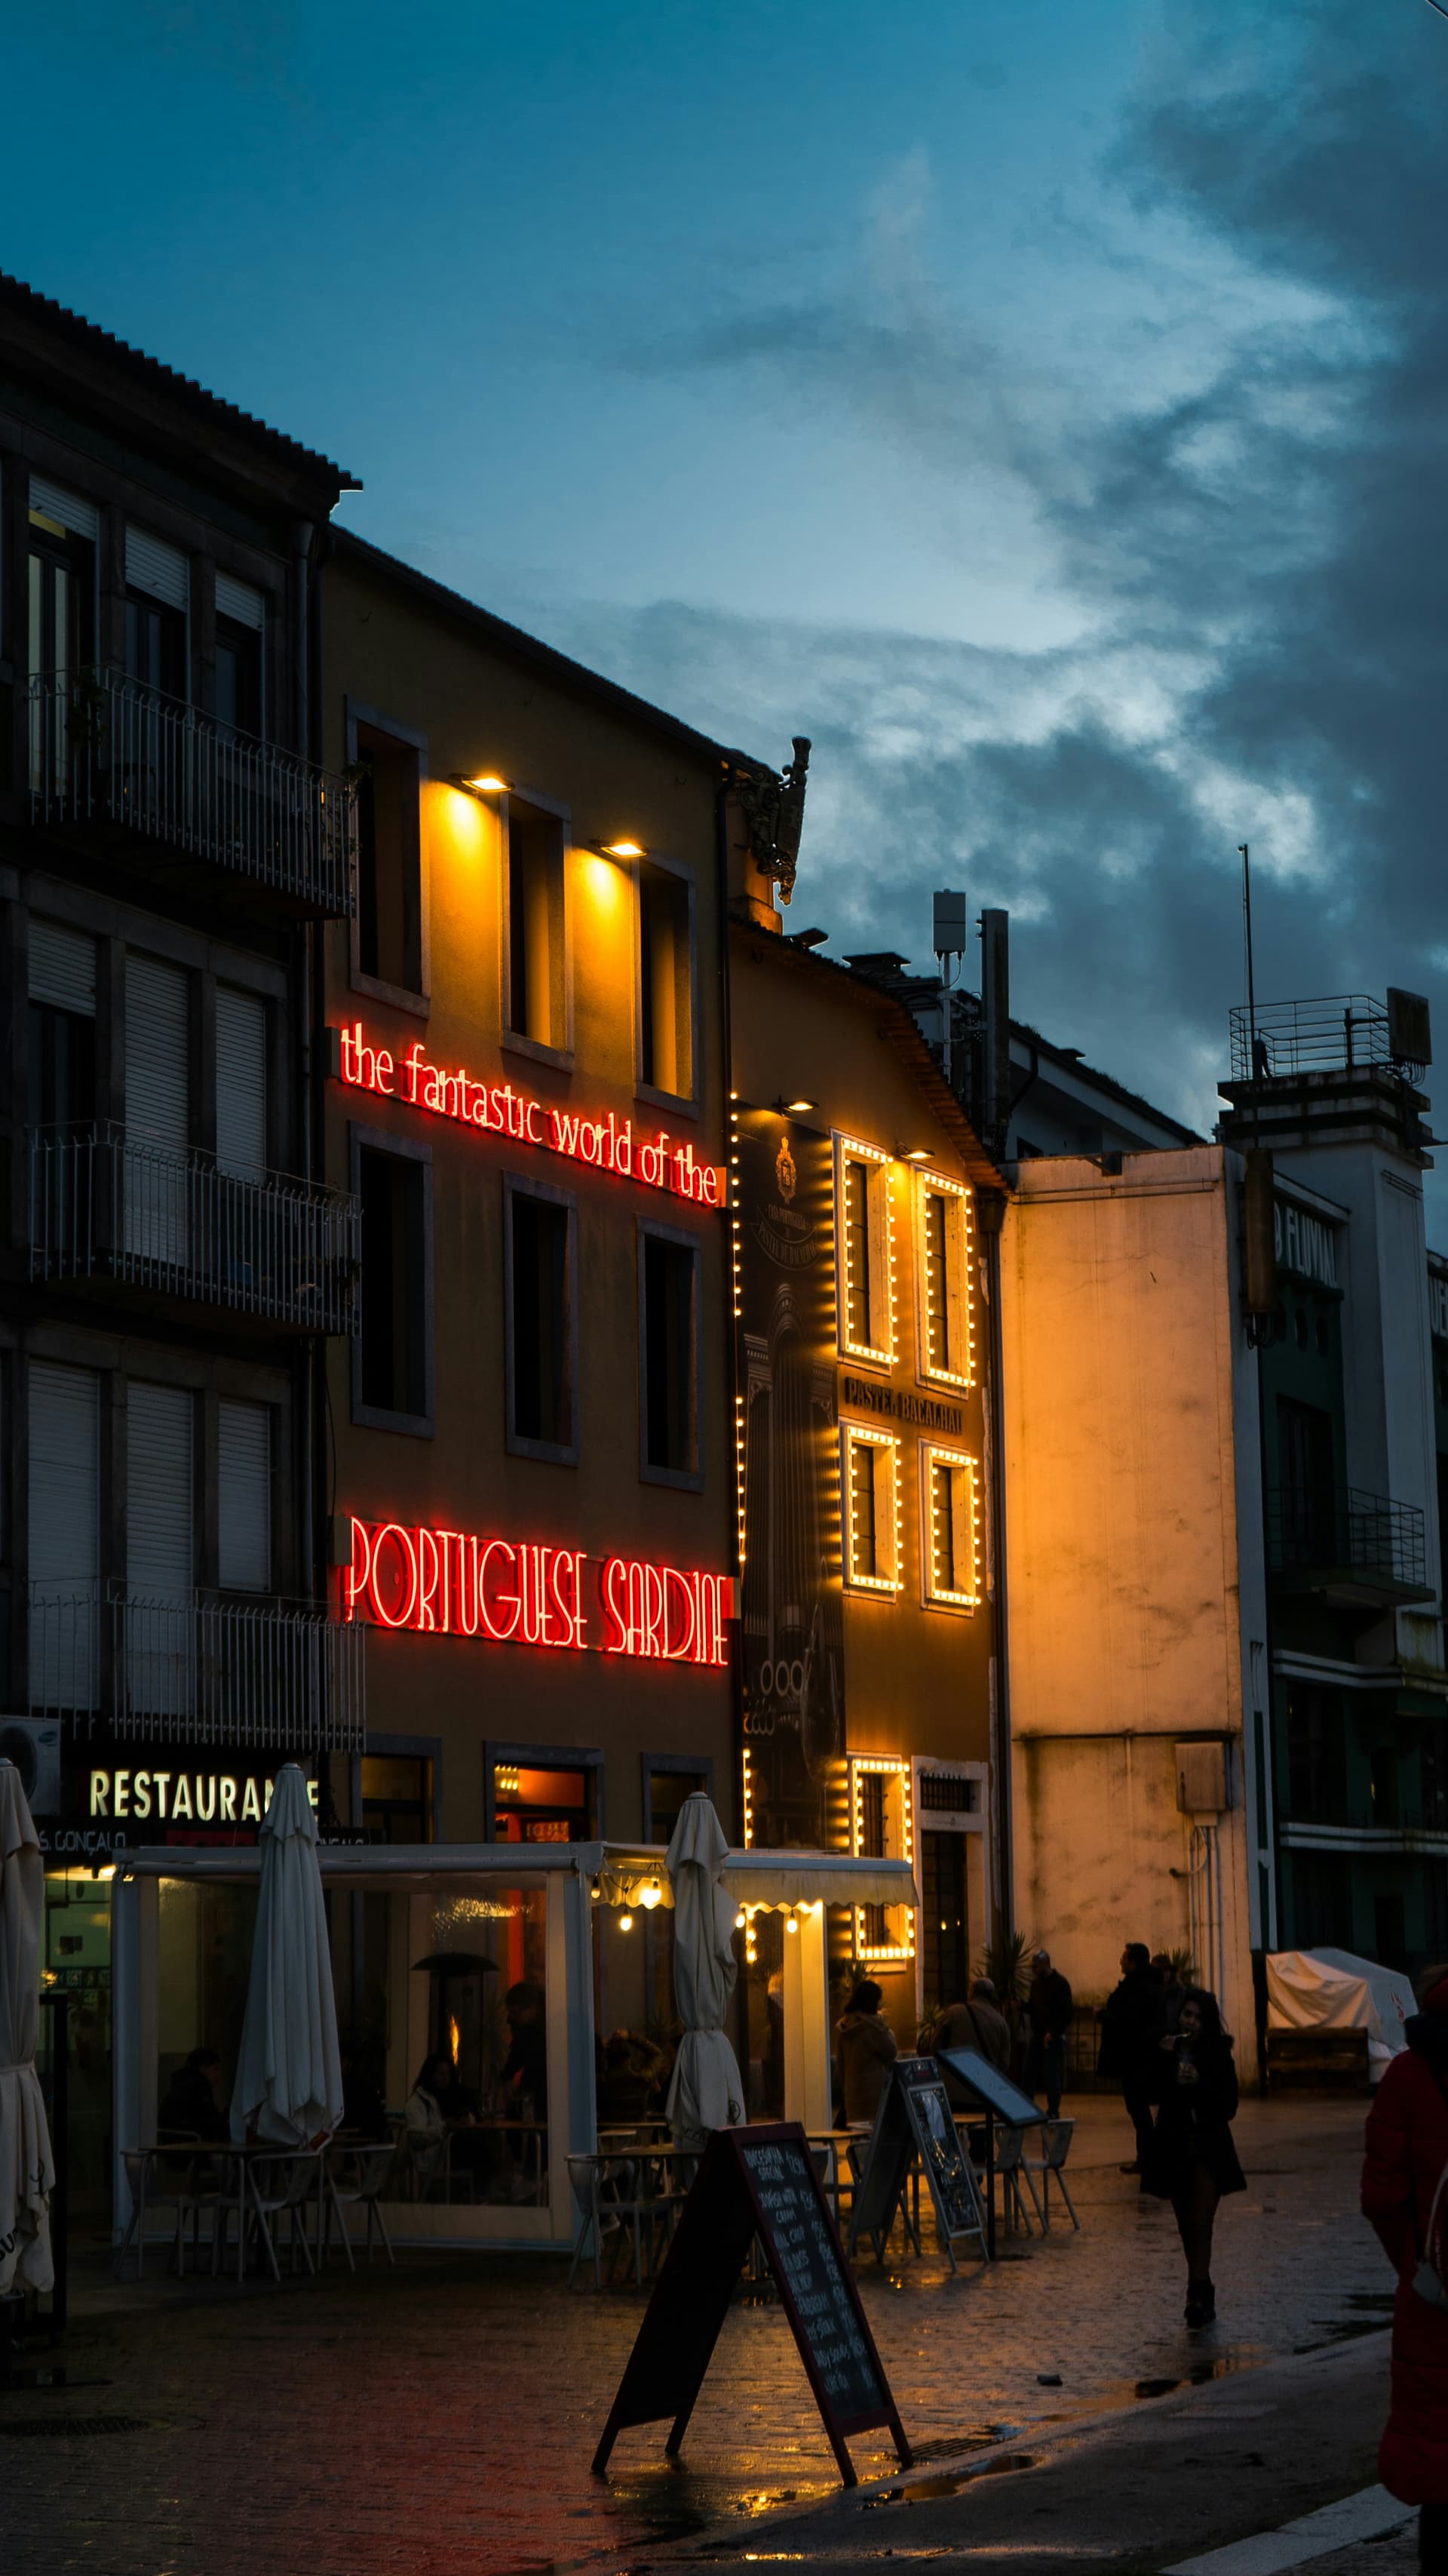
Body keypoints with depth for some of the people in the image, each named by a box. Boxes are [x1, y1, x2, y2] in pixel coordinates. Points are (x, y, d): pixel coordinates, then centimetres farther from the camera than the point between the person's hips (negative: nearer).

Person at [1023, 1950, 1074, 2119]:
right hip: (1037, 2035, 6)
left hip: (1054, 2037, -6)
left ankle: (1053, 2111, 3)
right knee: (1029, 2072, 2)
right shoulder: (1035, 1983, 12)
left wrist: (1053, 2033, -17)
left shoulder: (1059, 1983, -9)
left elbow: (1067, 2013, -12)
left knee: (1051, 2074, -5)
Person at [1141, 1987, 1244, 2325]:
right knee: (1187, 2226, 11)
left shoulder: (1218, 2054, -5)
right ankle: (1203, 2292, 24)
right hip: (1174, 2148, 3)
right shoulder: (1166, 2049, 2)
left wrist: (1200, 2083, -22)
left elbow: (1229, 2108, -8)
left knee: (1199, 2223, -15)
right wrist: (1163, 2059, -21)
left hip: (1208, 2148, -3)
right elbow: (1154, 2093, -10)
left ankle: (1198, 2294, -17)